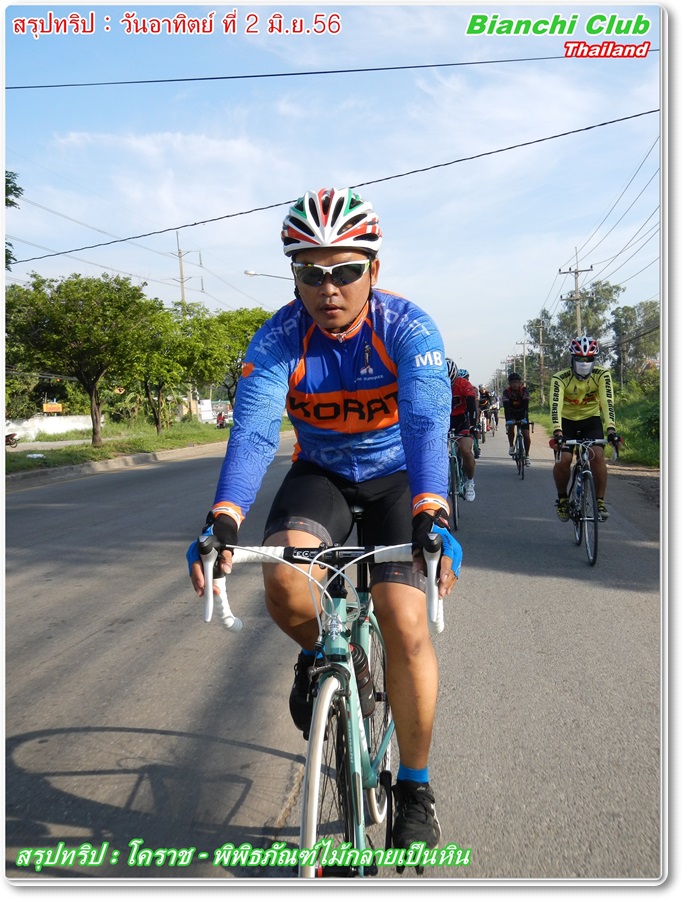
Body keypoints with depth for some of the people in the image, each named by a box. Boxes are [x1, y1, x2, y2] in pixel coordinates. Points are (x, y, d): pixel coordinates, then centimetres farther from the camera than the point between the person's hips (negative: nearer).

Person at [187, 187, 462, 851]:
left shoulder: (408, 328, -22)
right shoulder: (278, 340, -18)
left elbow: (426, 426, -36)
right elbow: (252, 433, -31)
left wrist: (431, 520, -53)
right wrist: (222, 523, -47)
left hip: (396, 478, -1)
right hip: (320, 473, 2)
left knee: (405, 623, -16)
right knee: (283, 581, -28)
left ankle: (415, 786, 6)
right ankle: (317, 651, 10)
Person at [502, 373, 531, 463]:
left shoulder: (524, 390, -23)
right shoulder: (506, 391, -22)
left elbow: (526, 405, -33)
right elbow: (506, 407, -32)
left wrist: (524, 418, -46)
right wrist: (508, 419, -47)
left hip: (522, 413, 0)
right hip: (511, 413, 0)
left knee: (526, 435, -10)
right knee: (510, 426, -30)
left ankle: (527, 455, 5)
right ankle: (511, 446, -9)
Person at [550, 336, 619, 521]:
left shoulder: (602, 375, -20)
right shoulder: (560, 378, -24)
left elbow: (607, 402, -30)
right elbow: (555, 405, -36)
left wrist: (611, 429, -44)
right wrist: (557, 432, -51)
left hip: (591, 420, 1)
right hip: (567, 421, -1)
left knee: (598, 456, -22)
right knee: (563, 459, -18)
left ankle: (600, 502, -9)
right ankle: (562, 499, 7)